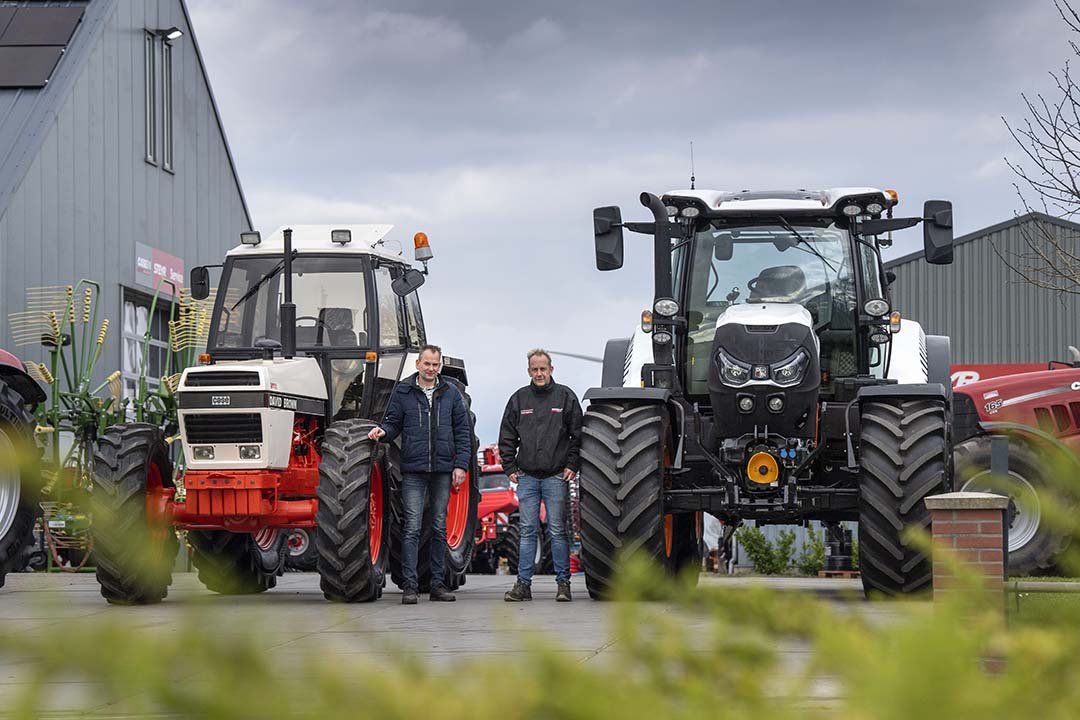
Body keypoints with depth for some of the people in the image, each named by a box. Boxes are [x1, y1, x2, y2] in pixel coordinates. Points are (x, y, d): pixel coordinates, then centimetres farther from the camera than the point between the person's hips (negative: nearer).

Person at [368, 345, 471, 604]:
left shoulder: (450, 393, 8)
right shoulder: (402, 392, 4)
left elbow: (462, 432, 8)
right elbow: (394, 423, 6)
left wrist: (461, 465, 1)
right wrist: (382, 431, -17)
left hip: (443, 470, 2)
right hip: (413, 471, -2)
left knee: (440, 529, 8)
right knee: (412, 528, -7)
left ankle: (438, 583, 13)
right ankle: (409, 585, -7)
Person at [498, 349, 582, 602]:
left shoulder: (565, 397, 3)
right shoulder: (519, 399, 9)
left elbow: (577, 434, 4)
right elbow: (507, 437, 13)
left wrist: (572, 465, -4)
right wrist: (509, 467, 6)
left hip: (556, 476, -2)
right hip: (526, 476, 2)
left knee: (558, 531, -1)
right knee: (527, 531, 3)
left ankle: (563, 583, 3)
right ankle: (523, 584, 4)